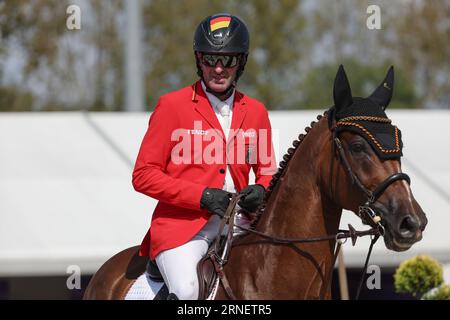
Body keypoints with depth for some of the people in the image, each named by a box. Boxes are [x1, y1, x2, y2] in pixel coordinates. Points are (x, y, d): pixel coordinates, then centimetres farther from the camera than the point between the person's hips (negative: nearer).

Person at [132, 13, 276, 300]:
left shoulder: (256, 112, 14)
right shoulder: (172, 105, 1)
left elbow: (267, 170, 23)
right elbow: (144, 175, -2)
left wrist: (261, 191, -3)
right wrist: (202, 196, -14)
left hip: (237, 222, 4)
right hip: (182, 222, -4)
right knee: (186, 292, -30)